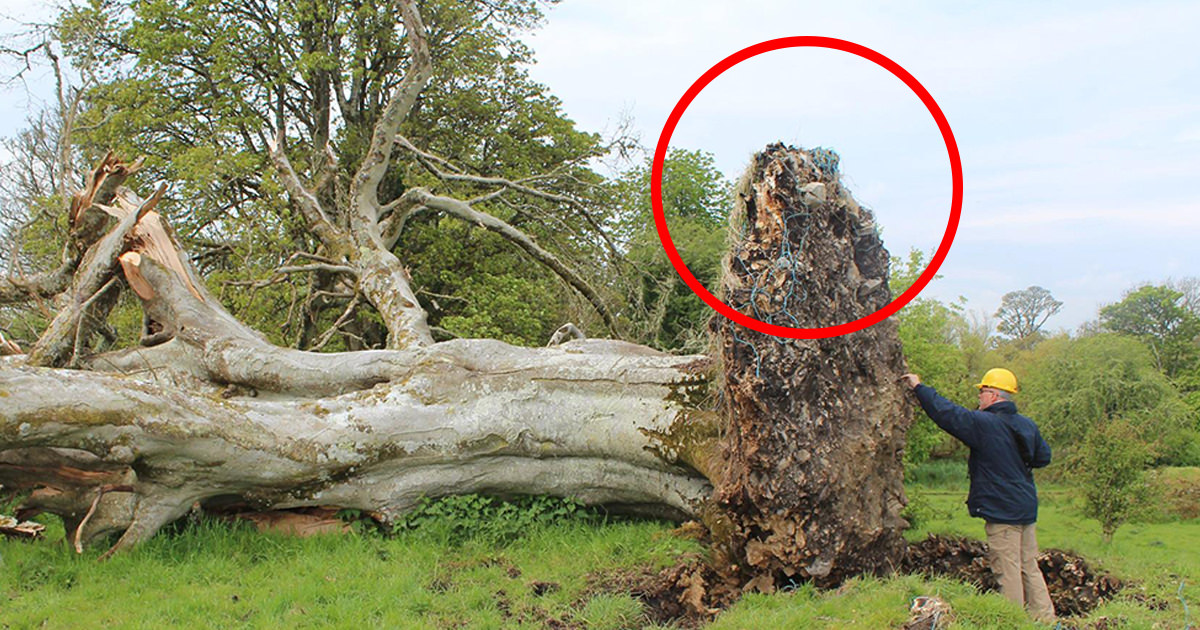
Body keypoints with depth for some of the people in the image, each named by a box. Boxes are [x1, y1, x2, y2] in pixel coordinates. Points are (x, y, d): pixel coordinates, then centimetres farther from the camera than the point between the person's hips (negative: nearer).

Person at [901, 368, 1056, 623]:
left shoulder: (984, 424, -16)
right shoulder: (1028, 425, 7)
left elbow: (946, 413, -15)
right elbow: (1044, 456, 19)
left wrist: (919, 387, -5)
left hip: (1001, 511, -8)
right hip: (1026, 509, 8)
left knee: (1008, 572, 0)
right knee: (1029, 567, 15)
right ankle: (1046, 619, 18)